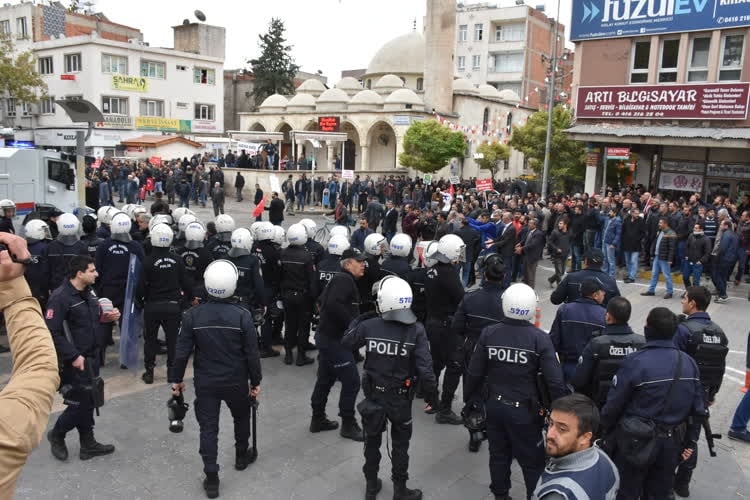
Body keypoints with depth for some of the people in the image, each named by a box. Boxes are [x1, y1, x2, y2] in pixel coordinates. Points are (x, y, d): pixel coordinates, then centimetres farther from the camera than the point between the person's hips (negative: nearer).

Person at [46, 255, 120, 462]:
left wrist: (107, 316, -3)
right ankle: (56, 435, 26)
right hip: (74, 361, -8)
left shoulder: (89, 291, 5)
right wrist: (73, 356, -23)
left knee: (88, 401, 15)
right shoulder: (60, 297, -20)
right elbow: (51, 333, -23)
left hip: (91, 357, 8)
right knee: (79, 403, -1)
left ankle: (88, 444, 27)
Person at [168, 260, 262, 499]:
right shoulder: (242, 315, -16)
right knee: (242, 417, 25)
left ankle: (211, 479, 12)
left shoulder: (192, 315, -12)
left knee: (208, 428, 9)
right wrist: (256, 381, 2)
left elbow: (182, 351, -7)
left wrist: (176, 378, 7)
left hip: (205, 382, 1)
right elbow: (252, 353, -11)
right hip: (236, 381, 0)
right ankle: (242, 456, 44)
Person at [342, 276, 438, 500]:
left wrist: (358, 320, 12)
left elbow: (345, 343, 1)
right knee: (400, 444, 19)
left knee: (372, 441, 22)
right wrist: (432, 393, -3)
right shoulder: (416, 331, -20)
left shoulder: (368, 326, -17)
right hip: (401, 397, -1)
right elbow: (425, 369, -20)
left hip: (373, 395, 1)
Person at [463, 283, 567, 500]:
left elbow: (474, 373, -4)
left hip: (494, 406, 3)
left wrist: (469, 399, 11)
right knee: (533, 461, 13)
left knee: (499, 454, 20)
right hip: (525, 410, -3)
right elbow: (555, 381, -17)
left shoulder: (488, 333, -10)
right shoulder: (540, 338, -17)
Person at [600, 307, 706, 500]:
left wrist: (606, 432, 2)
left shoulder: (635, 362, -21)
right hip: (672, 442, 5)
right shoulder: (689, 363, -4)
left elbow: (614, 404, -15)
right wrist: (690, 441, 13)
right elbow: (698, 408, 2)